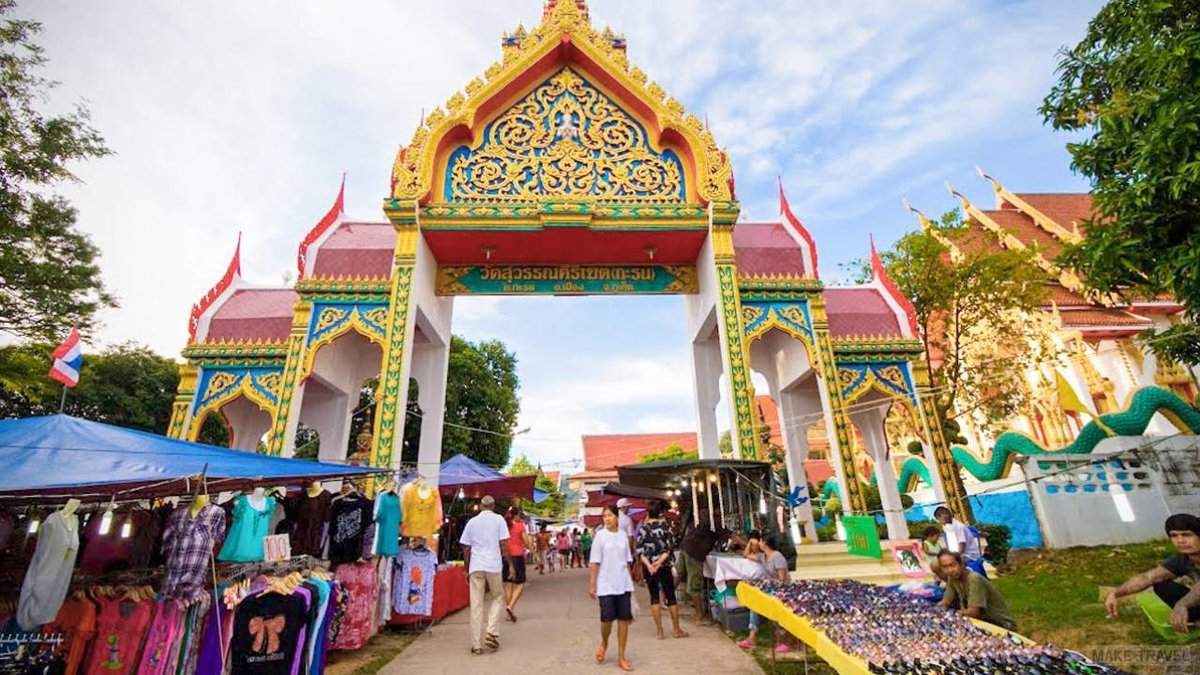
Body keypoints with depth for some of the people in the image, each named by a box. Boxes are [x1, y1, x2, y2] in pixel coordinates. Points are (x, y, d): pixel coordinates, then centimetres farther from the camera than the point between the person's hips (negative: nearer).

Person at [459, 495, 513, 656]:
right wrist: (510, 564, 5)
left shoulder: (472, 522, 10)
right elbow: (503, 545, -2)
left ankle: (476, 645, 9)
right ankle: (492, 633, 3)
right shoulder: (498, 519, 2)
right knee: (496, 598, 16)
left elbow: (466, 549, 11)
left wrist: (467, 570, 20)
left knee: (476, 606, 7)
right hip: (493, 565, -2)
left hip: (475, 566, 2)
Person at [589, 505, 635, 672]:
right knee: (607, 619, -4)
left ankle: (621, 657, 18)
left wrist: (630, 581, 12)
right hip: (606, 584, -3)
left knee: (624, 619, 4)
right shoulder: (600, 535, -6)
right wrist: (592, 584, -7)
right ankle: (603, 643, 28)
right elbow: (595, 562, -6)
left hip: (623, 584, 3)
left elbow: (627, 561, 11)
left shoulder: (623, 535, 4)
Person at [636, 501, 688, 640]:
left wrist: (648, 564, -16)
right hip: (664, 566, -1)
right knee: (671, 597, 10)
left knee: (654, 597, 9)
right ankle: (677, 630, 17)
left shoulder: (643, 528, -1)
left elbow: (639, 550, -8)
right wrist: (659, 561, -18)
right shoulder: (665, 525, -5)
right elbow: (670, 547, -13)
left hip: (648, 567, 2)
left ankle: (659, 631, 12)